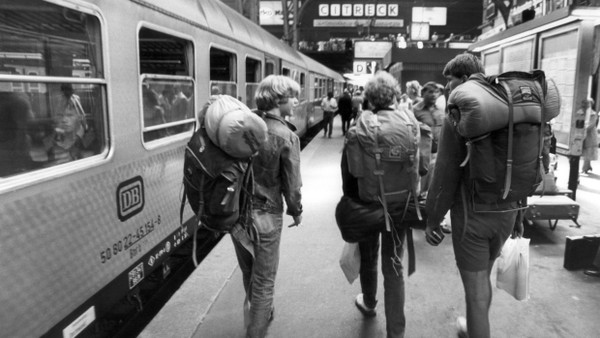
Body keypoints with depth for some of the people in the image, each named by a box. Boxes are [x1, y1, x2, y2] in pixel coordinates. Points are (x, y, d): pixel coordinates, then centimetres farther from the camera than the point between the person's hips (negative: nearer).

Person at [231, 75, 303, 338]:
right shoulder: (286, 136, -17)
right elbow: (291, 184, -11)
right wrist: (296, 212, 6)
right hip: (265, 215, -5)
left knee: (248, 273, 25)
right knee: (263, 280, 12)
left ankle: (256, 313, 49)